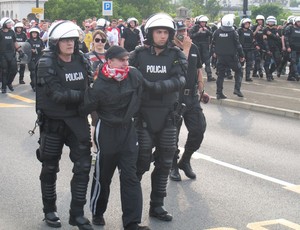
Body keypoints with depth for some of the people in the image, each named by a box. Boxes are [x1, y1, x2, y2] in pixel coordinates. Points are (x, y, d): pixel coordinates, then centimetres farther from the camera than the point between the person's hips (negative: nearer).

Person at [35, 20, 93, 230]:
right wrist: (83, 95, -22)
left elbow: (89, 87, 10)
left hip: (77, 120, 4)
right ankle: (50, 210, 28)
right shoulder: (46, 64, -14)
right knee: (50, 168, 10)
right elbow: (57, 94, -23)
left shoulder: (81, 61, 1)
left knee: (83, 166, 0)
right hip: (53, 122, -4)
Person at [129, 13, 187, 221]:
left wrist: (153, 86, -26)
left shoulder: (176, 55, 0)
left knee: (164, 163, 8)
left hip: (167, 115, 2)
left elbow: (179, 81, -15)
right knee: (142, 160, -2)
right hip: (144, 114, -2)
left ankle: (157, 205, 20)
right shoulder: (138, 54, -2)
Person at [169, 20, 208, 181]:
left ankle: (185, 161, 22)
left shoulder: (194, 48, 9)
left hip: (192, 96, 5)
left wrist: (201, 90, 17)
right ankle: (173, 166, 22)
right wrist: (185, 49, -20)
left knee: (198, 130, 1)